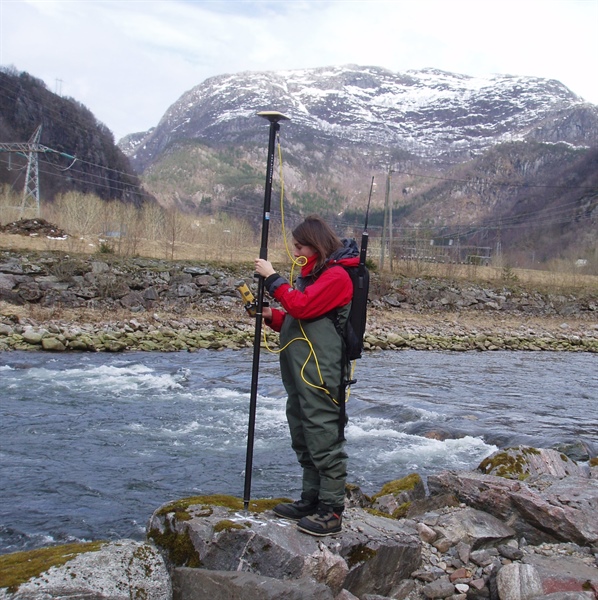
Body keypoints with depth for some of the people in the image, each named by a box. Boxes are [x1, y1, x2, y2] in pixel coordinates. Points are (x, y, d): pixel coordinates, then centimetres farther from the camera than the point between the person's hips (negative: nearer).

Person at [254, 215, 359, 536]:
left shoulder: (336, 275, -11)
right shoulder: (312, 273, 20)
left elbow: (302, 306, -22)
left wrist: (272, 278, -15)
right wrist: (272, 316, 7)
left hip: (320, 374, -11)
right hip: (299, 371, 11)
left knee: (324, 438, -7)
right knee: (304, 440, 16)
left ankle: (331, 511, -1)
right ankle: (311, 501, 27)